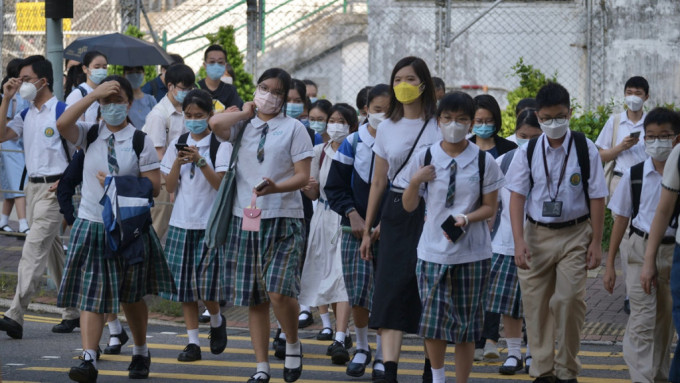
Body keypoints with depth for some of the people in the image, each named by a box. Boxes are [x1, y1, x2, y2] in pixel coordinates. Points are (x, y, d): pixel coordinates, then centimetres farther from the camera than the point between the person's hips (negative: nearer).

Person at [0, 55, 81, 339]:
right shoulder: (26, 115, 13)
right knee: (54, 252, 13)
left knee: (34, 249, -15)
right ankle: (73, 312, 22)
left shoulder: (61, 111, -10)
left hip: (53, 188, -8)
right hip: (32, 186, 8)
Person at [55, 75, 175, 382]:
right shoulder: (90, 134, 3)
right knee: (90, 293, -9)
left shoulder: (140, 141, -4)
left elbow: (154, 186, -6)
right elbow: (62, 125, -18)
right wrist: (93, 94, -20)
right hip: (91, 225, 1)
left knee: (131, 296, 14)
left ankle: (141, 354, 31)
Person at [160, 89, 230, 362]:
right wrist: (177, 163, -12)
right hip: (182, 221, 4)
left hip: (210, 221, -4)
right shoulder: (177, 144, 9)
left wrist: (201, 161, -22)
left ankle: (216, 321, 22)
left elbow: (222, 184, -11)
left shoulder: (220, 145, -3)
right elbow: (169, 187, 6)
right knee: (184, 284, 2)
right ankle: (193, 342, 8)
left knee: (207, 283, -8)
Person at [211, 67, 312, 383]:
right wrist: (246, 112, 3)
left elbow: (303, 176, -4)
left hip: (284, 219, -4)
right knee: (253, 298, 6)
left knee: (278, 290, -19)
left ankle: (293, 344, 7)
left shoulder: (293, 128, 4)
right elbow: (216, 123, -12)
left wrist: (276, 188, -22)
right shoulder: (243, 127, 11)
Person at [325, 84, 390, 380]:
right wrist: (352, 214, -6)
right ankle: (361, 348, 18)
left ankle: (381, 356, 9)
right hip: (356, 229, 1)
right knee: (358, 293, -4)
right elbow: (335, 186, 8)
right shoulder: (352, 143, 4)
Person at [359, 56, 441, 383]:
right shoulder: (387, 128, 9)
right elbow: (378, 182, 15)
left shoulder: (439, 126, -2)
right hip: (396, 213, 3)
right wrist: (367, 230, 14)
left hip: (430, 212, -3)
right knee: (392, 292, -7)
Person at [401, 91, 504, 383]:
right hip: (433, 251, 1)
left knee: (467, 324, 4)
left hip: (472, 253, 0)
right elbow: (409, 206, 7)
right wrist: (414, 182, -11)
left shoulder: (484, 161, 0)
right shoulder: (423, 158, 2)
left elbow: (490, 207, 3)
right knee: (432, 321, -3)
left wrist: (466, 219, -16)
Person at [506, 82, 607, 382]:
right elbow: (517, 196, -4)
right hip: (536, 234, 2)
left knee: (569, 300, -12)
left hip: (574, 235, -2)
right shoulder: (527, 152, -1)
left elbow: (597, 197, -1)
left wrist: (596, 242, -3)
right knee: (535, 303, 4)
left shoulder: (585, 149, -4)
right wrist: (519, 241, -14)